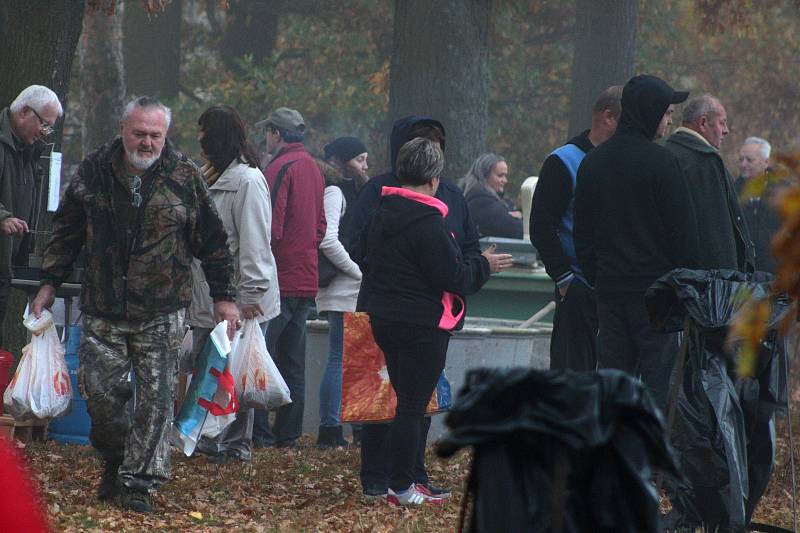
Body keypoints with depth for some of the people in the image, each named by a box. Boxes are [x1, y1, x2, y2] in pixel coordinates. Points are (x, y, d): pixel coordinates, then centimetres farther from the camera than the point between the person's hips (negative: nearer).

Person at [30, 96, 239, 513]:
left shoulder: (184, 178, -1)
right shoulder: (94, 172, 2)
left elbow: (212, 242, 6)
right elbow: (67, 232, 14)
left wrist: (223, 297, 5)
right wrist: (50, 283, 13)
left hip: (161, 312, -1)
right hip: (103, 309, 1)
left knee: (156, 396, -5)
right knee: (101, 389, -1)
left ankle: (139, 481, 2)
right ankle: (115, 459, 24)